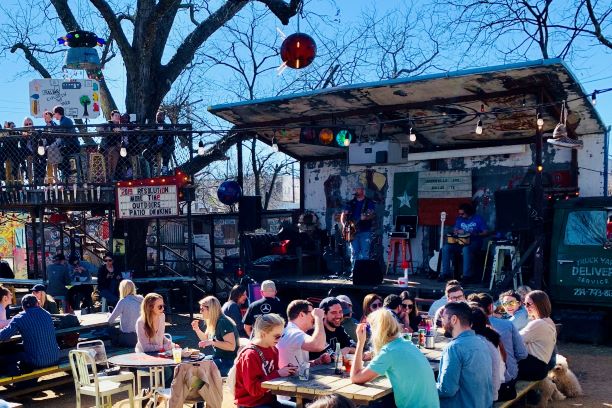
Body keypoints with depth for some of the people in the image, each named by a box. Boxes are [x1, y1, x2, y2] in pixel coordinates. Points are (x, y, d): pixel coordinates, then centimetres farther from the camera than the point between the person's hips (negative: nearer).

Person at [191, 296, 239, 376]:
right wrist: (197, 329, 6)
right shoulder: (212, 323, 8)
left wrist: (212, 342, -31)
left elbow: (232, 346, -26)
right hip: (218, 358, 9)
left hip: (228, 361, -9)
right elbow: (206, 339, 23)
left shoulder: (223, 323, -20)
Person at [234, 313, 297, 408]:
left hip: (268, 399, 9)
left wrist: (287, 371, -8)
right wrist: (278, 374, -23)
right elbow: (253, 389, -20)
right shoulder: (250, 355, -20)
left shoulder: (273, 350, 5)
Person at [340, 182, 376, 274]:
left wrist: (366, 217, -27)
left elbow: (373, 215, -6)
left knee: (365, 254, -7)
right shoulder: (351, 203, 13)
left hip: (365, 232, -3)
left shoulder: (369, 202, 4)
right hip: (353, 231, 3)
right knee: (354, 253, 4)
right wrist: (344, 224, -7)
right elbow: (343, 215, 10)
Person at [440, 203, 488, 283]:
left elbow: (485, 233, -5)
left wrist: (474, 234, -19)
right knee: (446, 247, -19)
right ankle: (445, 272, -15)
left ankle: (467, 275, -37)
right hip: (461, 242, 5)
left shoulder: (478, 219, -2)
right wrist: (457, 232, -11)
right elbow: (455, 231, 12)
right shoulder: (459, 219, 12)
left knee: (466, 249, -40)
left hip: (474, 243, -5)